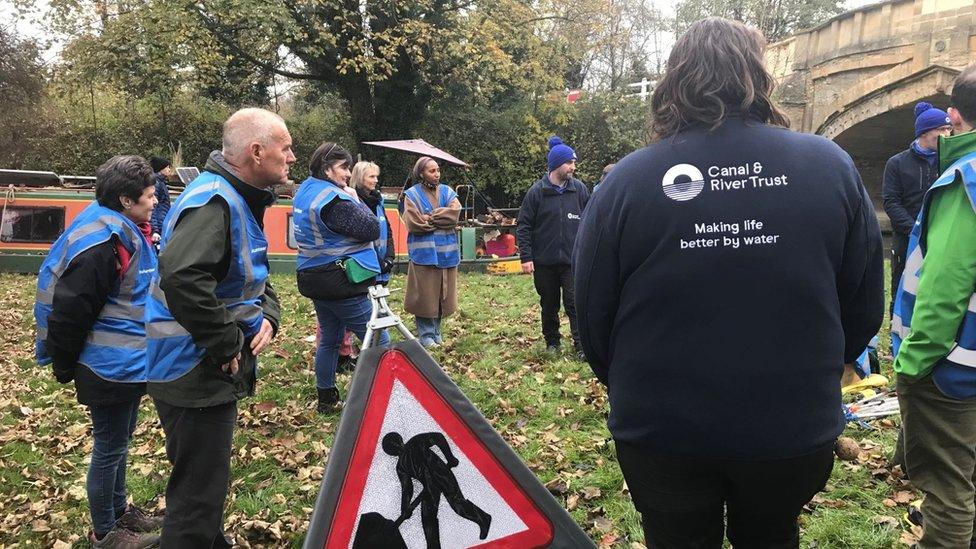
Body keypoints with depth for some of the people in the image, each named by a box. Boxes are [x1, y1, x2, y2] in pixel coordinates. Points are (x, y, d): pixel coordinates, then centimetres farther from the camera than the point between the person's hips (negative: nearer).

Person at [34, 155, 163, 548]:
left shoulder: (128, 232, 7)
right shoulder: (99, 244, -24)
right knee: (110, 448, 6)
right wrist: (65, 367, -12)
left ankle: (119, 510, 39)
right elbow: (69, 311, -22)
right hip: (110, 368, -9)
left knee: (119, 442, 22)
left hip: (129, 364, 9)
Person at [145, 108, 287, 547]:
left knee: (209, 480, 26)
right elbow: (182, 277, -38)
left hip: (216, 371, 10)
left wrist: (267, 316, 1)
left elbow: (255, 276, 20)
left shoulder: (242, 200, 11)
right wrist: (225, 344, -27)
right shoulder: (213, 201, -22)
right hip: (196, 374, -10)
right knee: (199, 493, 0)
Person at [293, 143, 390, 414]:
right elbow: (372, 230, -18)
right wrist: (357, 200, -6)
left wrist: (350, 200, 5)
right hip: (341, 282, -10)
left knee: (329, 339, 17)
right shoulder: (334, 200, -20)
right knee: (379, 342, -2)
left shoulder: (304, 192, 10)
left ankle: (326, 399, 25)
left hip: (314, 278, 10)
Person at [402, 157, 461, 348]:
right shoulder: (412, 194, 0)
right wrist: (441, 219, -5)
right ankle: (426, 335, 9)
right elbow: (414, 223, -12)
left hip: (447, 251, 4)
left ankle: (436, 331, 22)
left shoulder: (447, 192, 11)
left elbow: (454, 214, -5)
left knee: (442, 293, 8)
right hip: (424, 252, -4)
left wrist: (429, 218, -9)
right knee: (425, 294, -2)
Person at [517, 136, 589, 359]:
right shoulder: (536, 192, -5)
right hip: (544, 261, 0)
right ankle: (552, 341, 30)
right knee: (549, 305, 13)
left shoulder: (579, 189, 1)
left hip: (573, 259, 0)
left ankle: (581, 345, 2)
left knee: (575, 303, -5)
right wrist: (525, 257, -9)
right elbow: (524, 226, -3)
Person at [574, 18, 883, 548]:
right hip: (795, 429, 2)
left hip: (661, 430, -1)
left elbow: (592, 318, -6)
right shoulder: (831, 166, -8)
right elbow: (864, 308, -1)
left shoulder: (626, 180, -13)